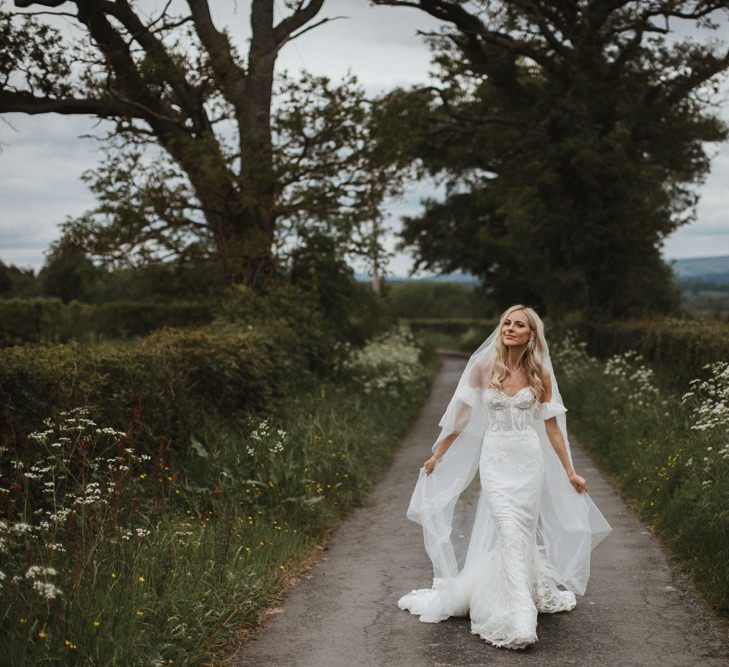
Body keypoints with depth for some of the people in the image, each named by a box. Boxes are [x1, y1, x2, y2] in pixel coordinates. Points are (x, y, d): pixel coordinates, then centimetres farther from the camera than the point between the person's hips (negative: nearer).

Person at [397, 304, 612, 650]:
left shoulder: (540, 375, 1)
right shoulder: (484, 367, -3)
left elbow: (552, 426, 6)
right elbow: (461, 415, 5)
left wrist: (570, 473, 7)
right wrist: (436, 456, 9)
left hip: (530, 459, 2)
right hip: (495, 458, -2)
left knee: (524, 534, 5)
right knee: (510, 533, -12)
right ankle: (518, 620, -12)